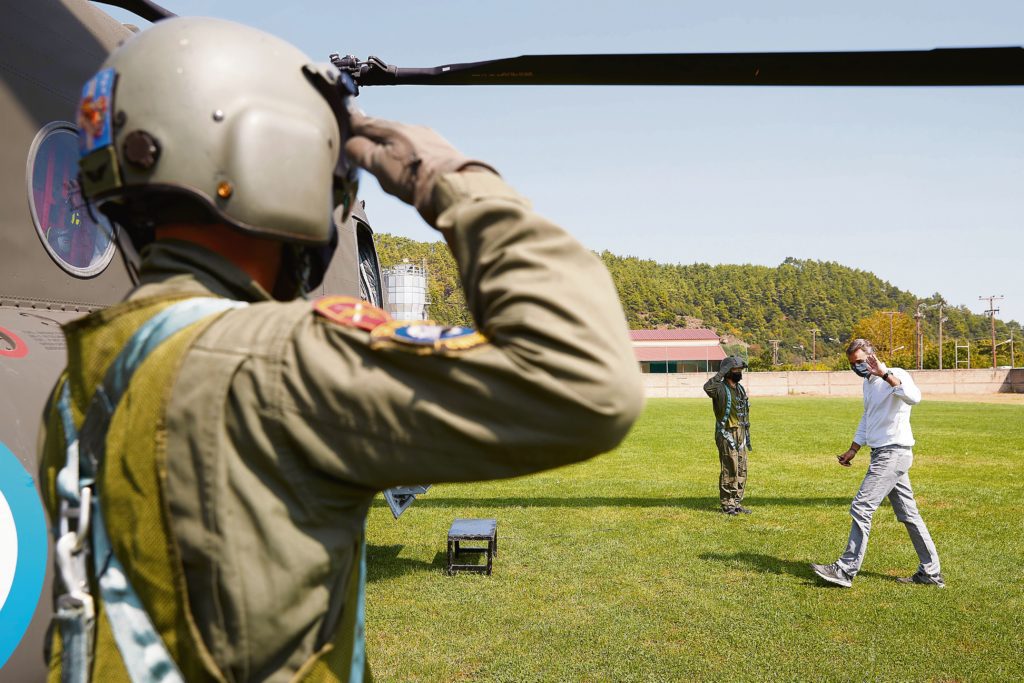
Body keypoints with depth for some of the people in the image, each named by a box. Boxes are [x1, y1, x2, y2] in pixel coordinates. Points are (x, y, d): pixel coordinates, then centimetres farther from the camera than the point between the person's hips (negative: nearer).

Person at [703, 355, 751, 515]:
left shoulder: (740, 389, 13)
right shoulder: (721, 389, -13)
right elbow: (707, 387, -39)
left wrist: (747, 437, 18)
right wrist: (721, 373, -29)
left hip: (740, 435, 8)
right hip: (727, 436, -8)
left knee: (741, 471, 10)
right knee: (730, 471, -5)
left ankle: (736, 503, 19)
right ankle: (726, 504, 4)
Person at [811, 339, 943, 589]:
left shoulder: (897, 375, -13)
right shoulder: (868, 382, 16)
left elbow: (914, 397, -36)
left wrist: (885, 373, -38)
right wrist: (852, 450, 27)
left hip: (894, 453, -10)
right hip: (882, 454, 10)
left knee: (861, 508, -11)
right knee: (908, 514, 13)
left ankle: (846, 570, -6)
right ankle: (931, 572, 21)